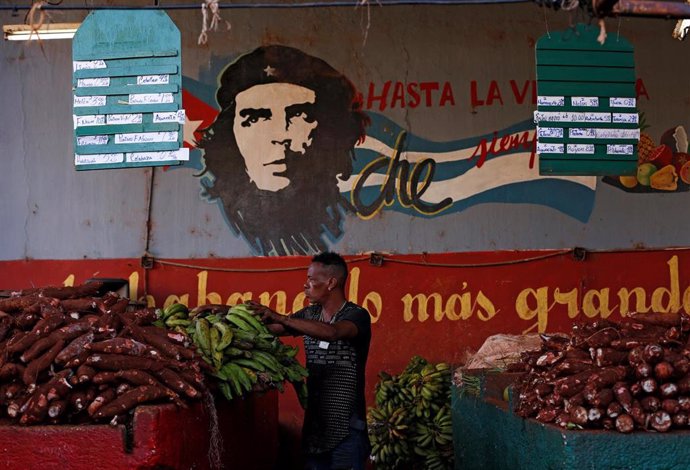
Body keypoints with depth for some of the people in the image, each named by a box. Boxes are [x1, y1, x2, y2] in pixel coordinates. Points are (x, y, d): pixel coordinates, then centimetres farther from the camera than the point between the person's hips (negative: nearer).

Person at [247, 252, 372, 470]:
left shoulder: (357, 316, -10)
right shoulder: (309, 315, 11)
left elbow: (331, 332, -30)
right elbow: (269, 328, 17)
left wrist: (280, 317, -32)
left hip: (347, 427, -6)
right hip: (314, 423, 6)